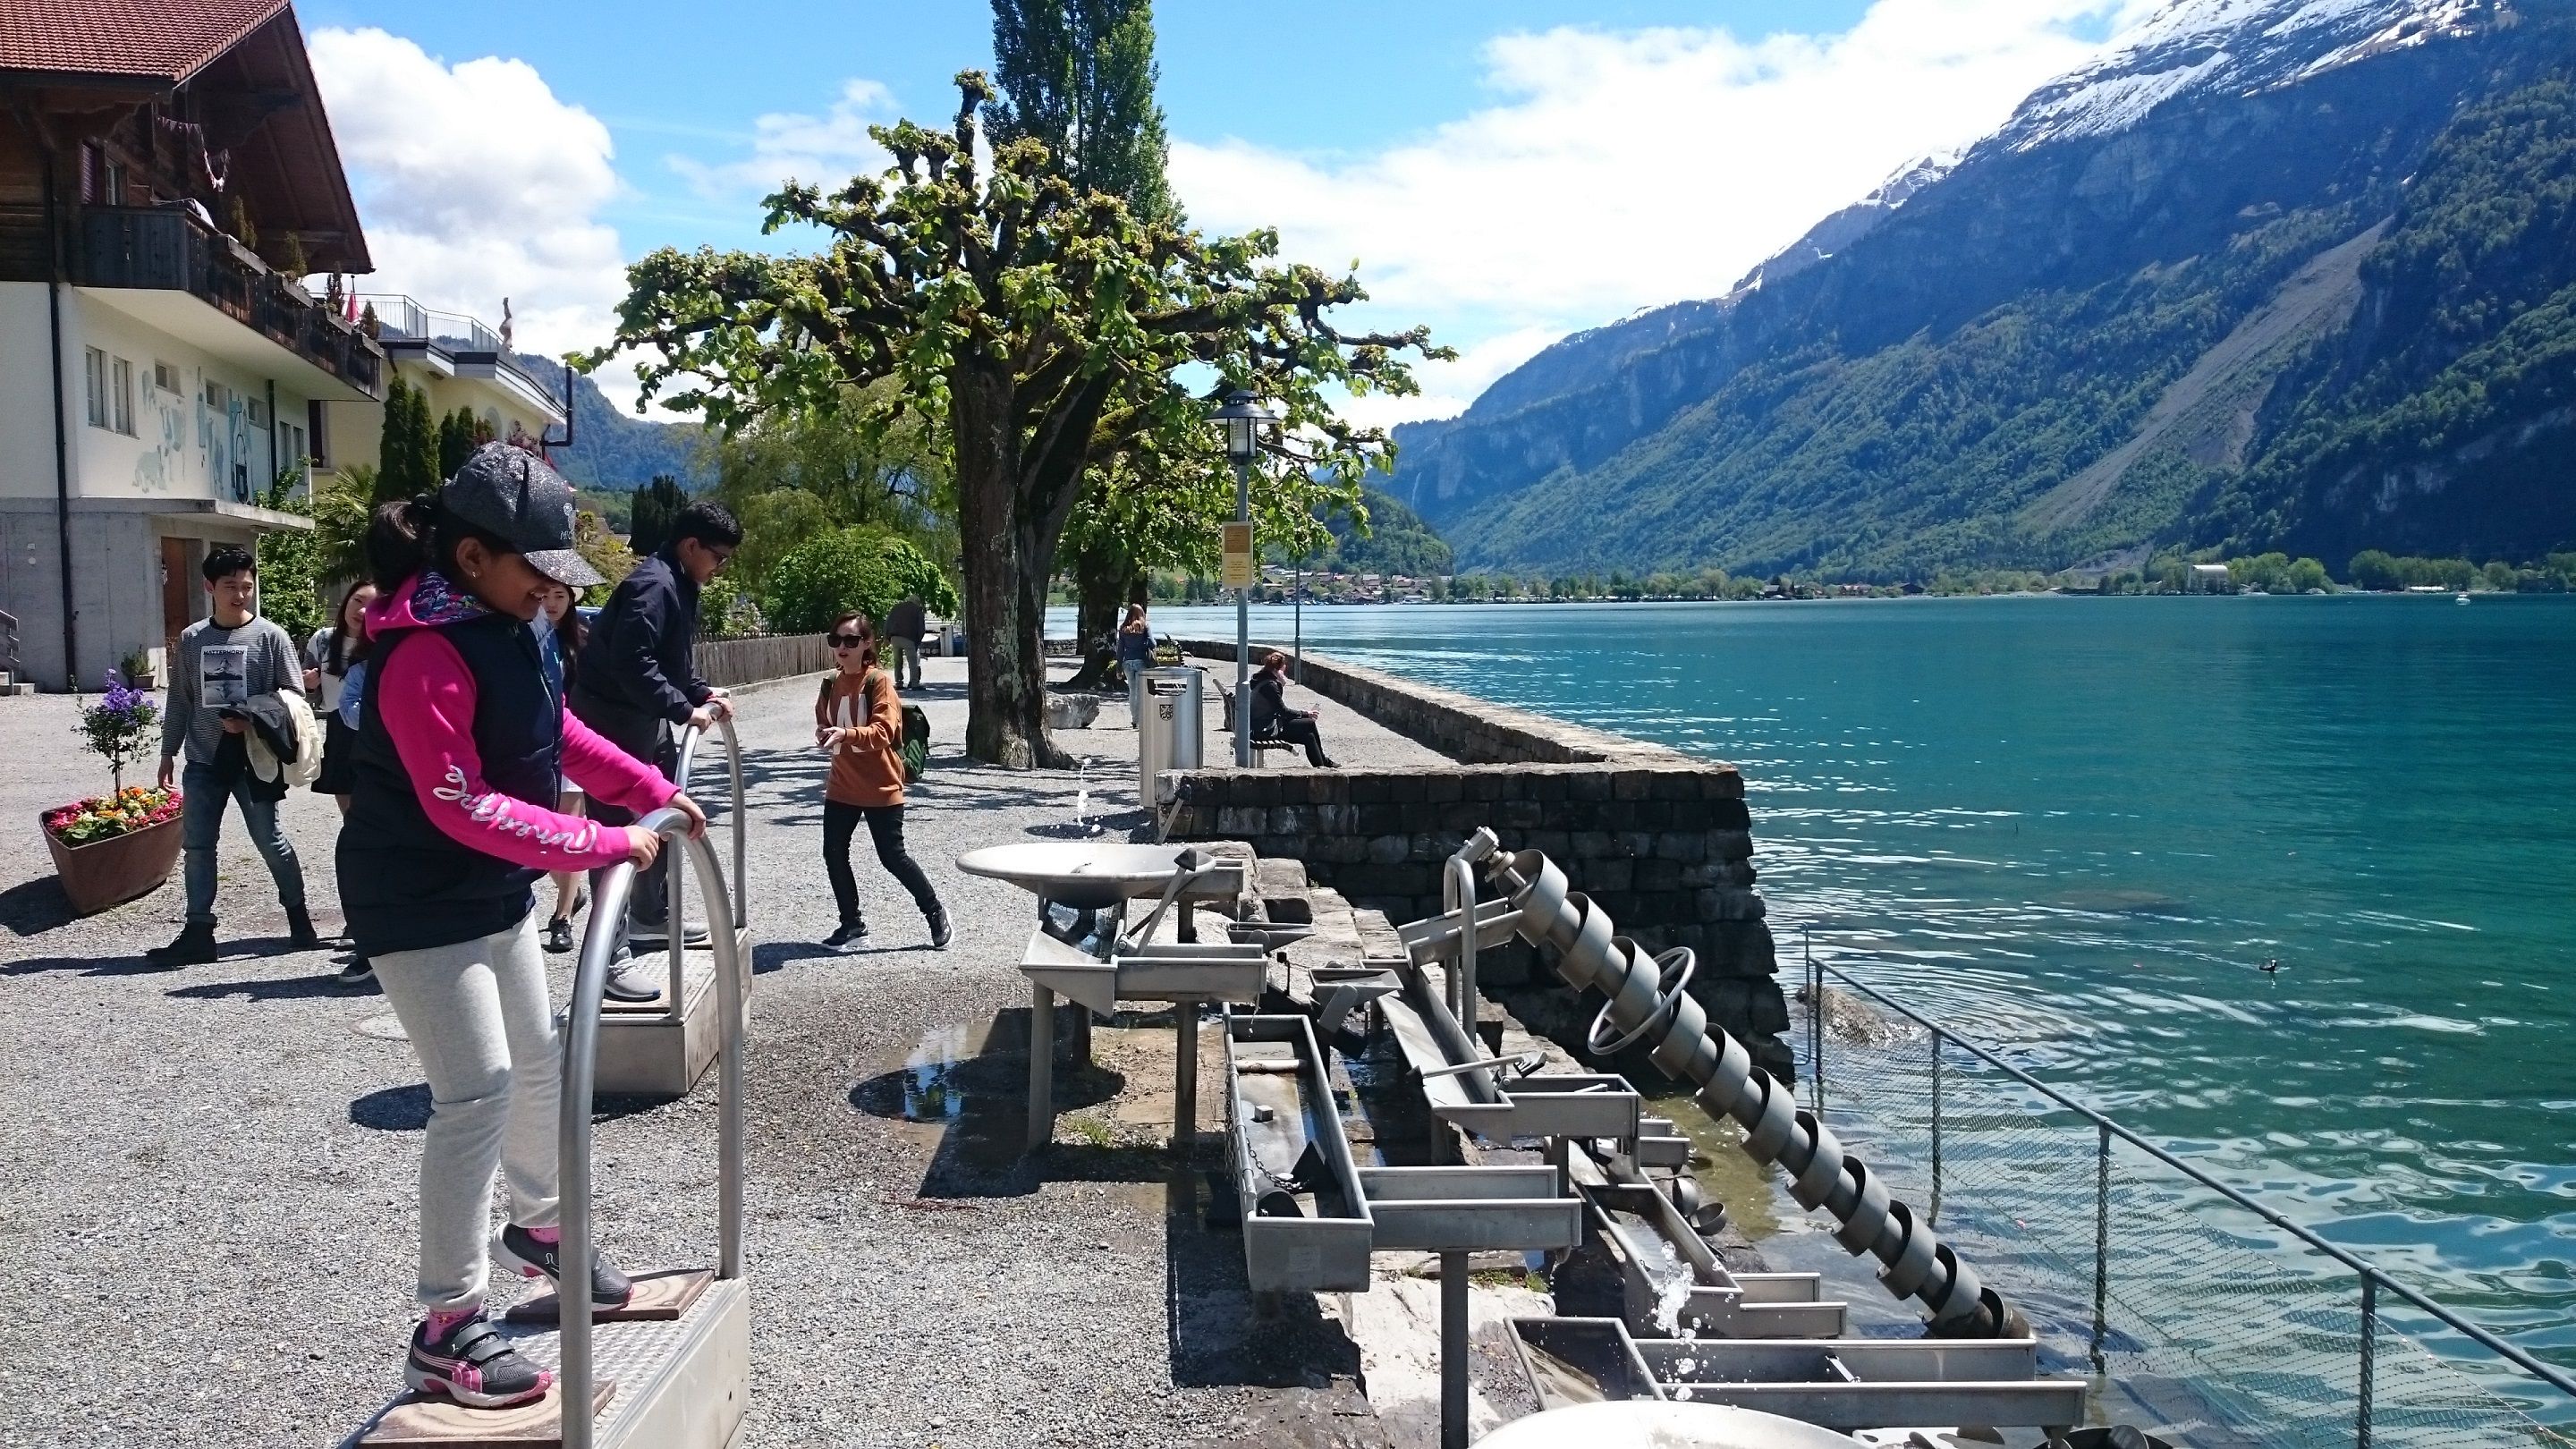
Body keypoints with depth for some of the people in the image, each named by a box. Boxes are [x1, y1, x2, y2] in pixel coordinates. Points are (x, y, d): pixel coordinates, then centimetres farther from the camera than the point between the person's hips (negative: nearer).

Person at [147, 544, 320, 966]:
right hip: (204, 760, 4)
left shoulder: (271, 636, -4)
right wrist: (168, 752, 14)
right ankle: (198, 933, 8)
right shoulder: (192, 638, 6)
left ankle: (298, 917, 19)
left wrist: (252, 721, -16)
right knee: (197, 844, 2)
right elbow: (180, 699, 13)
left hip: (254, 758, -4)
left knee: (270, 840, 1)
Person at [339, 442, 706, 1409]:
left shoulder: (499, 626, 4)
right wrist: (603, 845, -31)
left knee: (537, 1063, 20)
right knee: (478, 1091, -11)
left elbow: (556, 732, 16)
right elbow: (463, 806, -31)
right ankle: (446, 1332, -2)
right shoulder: (424, 654, -27)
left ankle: (537, 1229, 42)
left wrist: (650, 789, 6)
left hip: (496, 893, 10)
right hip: (421, 906, -10)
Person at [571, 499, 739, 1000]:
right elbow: (632, 664, -29)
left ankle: (647, 918, 35)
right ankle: (612, 954, -9)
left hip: (646, 720, 11)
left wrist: (702, 692, 10)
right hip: (614, 720, -11)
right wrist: (684, 709, -25)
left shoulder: (677, 586, 13)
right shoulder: (653, 586, -20)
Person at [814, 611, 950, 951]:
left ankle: (935, 913, 18)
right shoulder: (831, 684, 7)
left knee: (892, 856, -1)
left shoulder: (879, 681, -13)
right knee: (833, 854, 4)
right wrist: (823, 733, 0)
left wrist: (845, 734, -38)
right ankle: (852, 923, 19)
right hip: (842, 786, 7)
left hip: (880, 787, -7)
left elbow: (883, 731, -24)